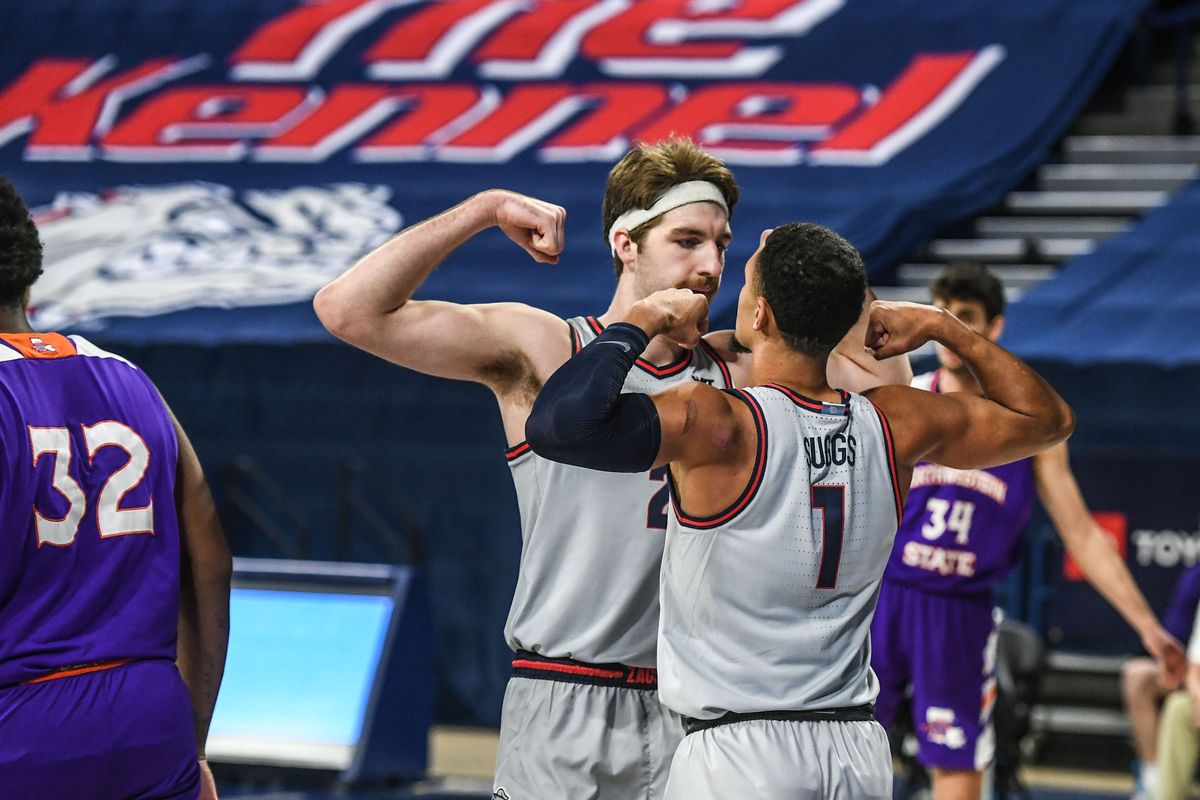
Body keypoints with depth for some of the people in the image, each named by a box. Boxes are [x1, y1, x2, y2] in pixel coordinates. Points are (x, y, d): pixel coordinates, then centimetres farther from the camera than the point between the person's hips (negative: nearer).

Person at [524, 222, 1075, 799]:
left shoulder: (714, 425, -14)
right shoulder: (899, 426, 3)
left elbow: (557, 424, -27)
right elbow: (1046, 418, 19)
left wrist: (641, 320, -12)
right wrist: (943, 328, 20)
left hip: (738, 753, -5)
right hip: (858, 752, 5)